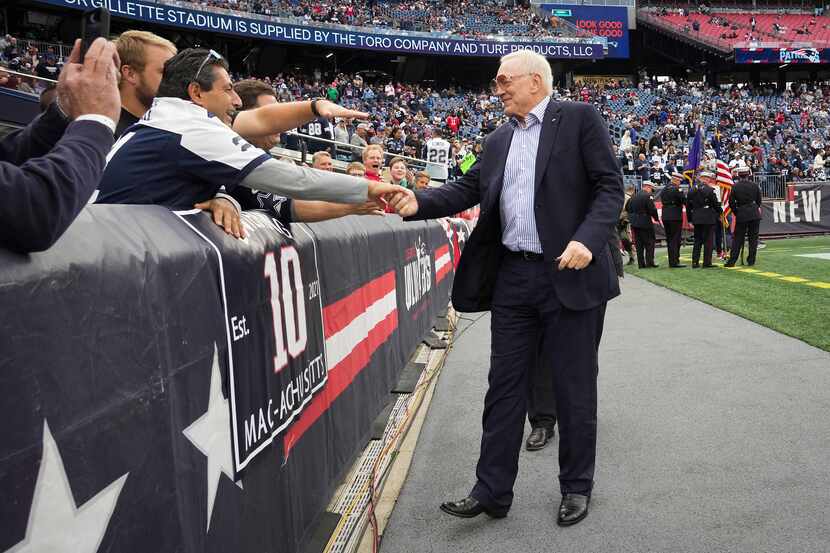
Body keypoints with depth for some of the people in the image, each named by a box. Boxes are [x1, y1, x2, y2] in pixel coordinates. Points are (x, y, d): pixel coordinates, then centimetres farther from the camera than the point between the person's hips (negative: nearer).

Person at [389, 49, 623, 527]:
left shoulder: (580, 119, -1)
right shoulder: (499, 140, 16)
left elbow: (610, 186, -7)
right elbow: (467, 189, 11)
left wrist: (588, 239, -22)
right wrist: (419, 202, -7)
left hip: (570, 275, -5)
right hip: (512, 278, 5)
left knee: (574, 387, 6)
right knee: (505, 386, 8)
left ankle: (577, 487, 23)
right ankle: (492, 491, 17)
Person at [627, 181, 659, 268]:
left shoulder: (634, 196, 12)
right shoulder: (648, 196, -10)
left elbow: (629, 209, 14)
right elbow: (652, 209, -15)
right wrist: (657, 218, -1)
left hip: (635, 223, 7)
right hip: (645, 223, -7)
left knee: (639, 244, 9)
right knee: (649, 243, 2)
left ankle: (641, 264, 10)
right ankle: (649, 262, 0)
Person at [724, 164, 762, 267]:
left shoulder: (735, 186, -6)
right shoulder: (754, 185, -1)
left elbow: (731, 202, -3)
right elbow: (759, 201, 7)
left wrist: (736, 212, 10)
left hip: (741, 215, -1)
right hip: (755, 214, 1)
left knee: (737, 239, 3)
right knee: (753, 237, 7)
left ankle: (732, 261, 1)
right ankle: (751, 260, 8)